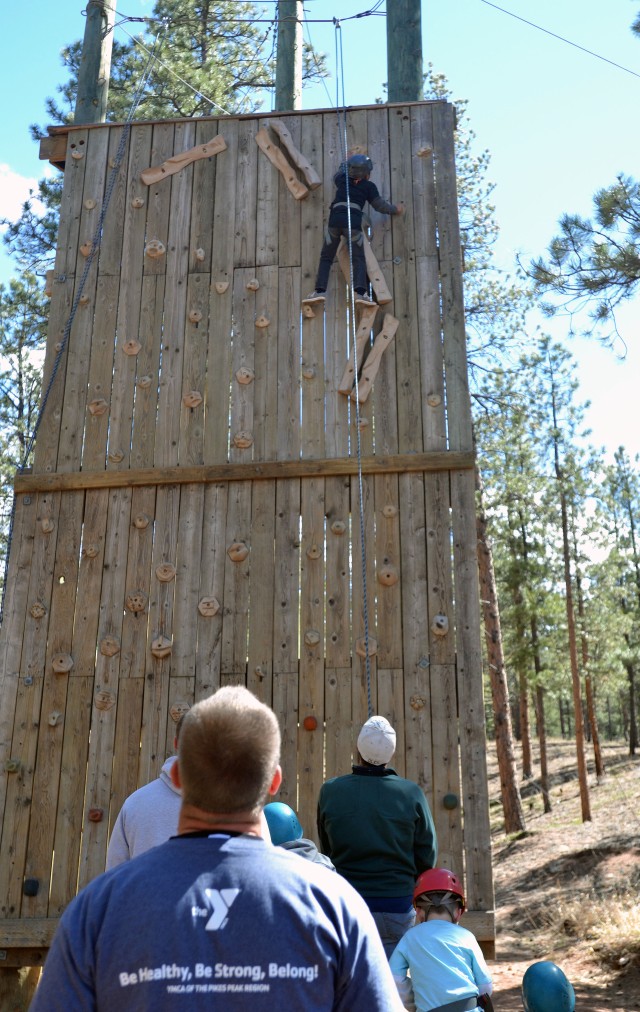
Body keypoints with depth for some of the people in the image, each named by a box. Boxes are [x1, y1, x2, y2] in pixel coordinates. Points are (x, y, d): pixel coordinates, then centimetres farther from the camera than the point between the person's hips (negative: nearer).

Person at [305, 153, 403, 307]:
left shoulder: (343, 180, 20)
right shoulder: (369, 186, 10)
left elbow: (337, 175, 45)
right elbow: (380, 205, 16)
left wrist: (345, 162, 62)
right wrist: (395, 209, 34)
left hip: (335, 220, 2)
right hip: (353, 222, -2)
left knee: (326, 258, 12)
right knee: (359, 259, 4)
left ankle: (320, 290, -3)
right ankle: (360, 292, -17)